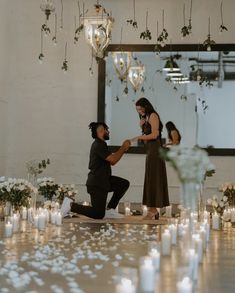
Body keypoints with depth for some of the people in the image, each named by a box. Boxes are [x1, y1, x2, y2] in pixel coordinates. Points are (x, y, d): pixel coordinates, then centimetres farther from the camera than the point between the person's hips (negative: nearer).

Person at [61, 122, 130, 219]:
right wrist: (123, 147, -13)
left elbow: (112, 162, 17)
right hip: (96, 184, -10)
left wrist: (123, 149, 8)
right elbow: (113, 159, -25)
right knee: (98, 215, -8)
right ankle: (71, 205, -2)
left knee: (124, 184, 10)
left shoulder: (100, 144, 15)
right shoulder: (98, 145, -18)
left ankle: (109, 210, 12)